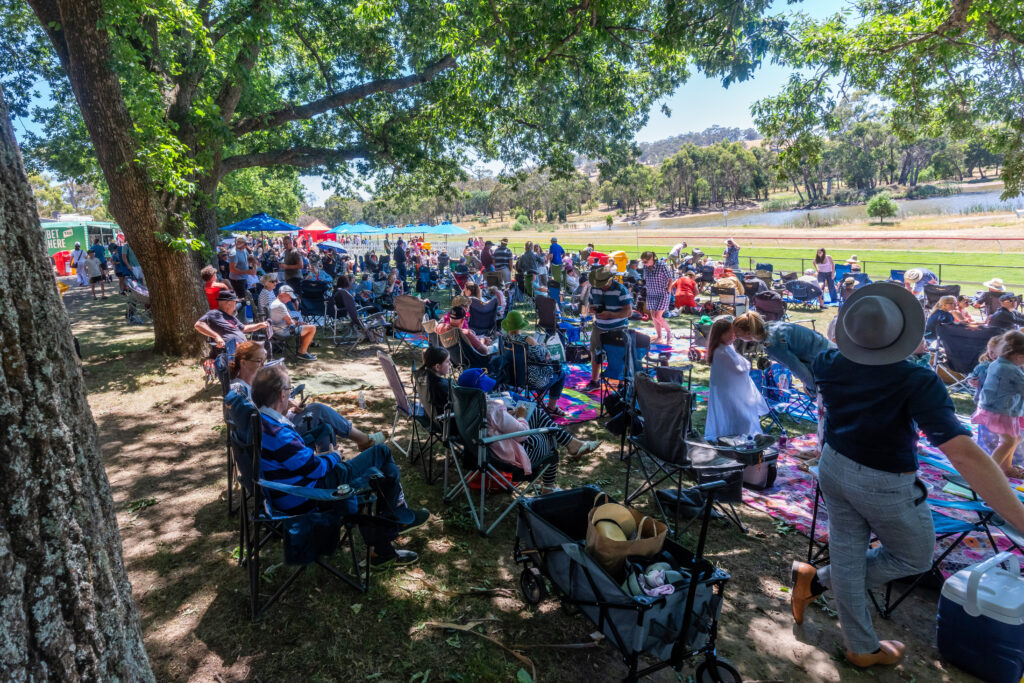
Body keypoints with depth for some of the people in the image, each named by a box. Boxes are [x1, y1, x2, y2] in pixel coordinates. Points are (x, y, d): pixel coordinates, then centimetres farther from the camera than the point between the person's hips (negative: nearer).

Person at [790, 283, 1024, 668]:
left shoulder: (829, 364, -12)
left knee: (847, 555, 16)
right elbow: (965, 454, -35)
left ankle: (862, 649, 29)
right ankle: (819, 580, 19)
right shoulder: (917, 383, -28)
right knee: (915, 559, 23)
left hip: (834, 467, 5)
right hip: (885, 485, -5)